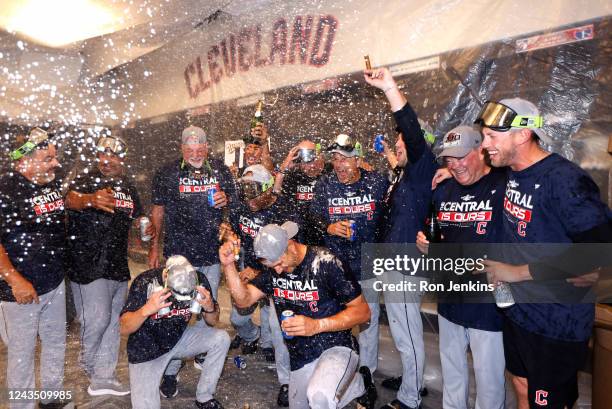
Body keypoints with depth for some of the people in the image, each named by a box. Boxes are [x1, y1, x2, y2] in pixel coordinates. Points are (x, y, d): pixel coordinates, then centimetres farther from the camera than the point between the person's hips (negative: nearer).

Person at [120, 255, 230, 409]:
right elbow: (124, 329, -23)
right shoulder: (145, 282, -25)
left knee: (221, 339, -16)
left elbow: (213, 321, -7)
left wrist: (210, 307, -30)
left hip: (180, 339, 4)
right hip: (147, 349, -4)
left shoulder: (198, 280, -18)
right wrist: (146, 310, -42)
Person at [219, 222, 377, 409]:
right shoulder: (272, 269, -2)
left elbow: (362, 311, -17)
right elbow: (243, 299, -6)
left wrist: (317, 325, -28)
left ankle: (360, 384, -2)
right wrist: (228, 265, -21)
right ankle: (355, 382, 32)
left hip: (335, 348, -7)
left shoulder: (324, 262, -20)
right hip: (300, 358, 7)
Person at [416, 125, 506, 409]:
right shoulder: (443, 191, 8)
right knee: (451, 370, 22)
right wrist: (424, 244, 0)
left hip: (488, 302, -6)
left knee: (488, 376, 8)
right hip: (449, 299, 6)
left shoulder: (505, 186, -13)